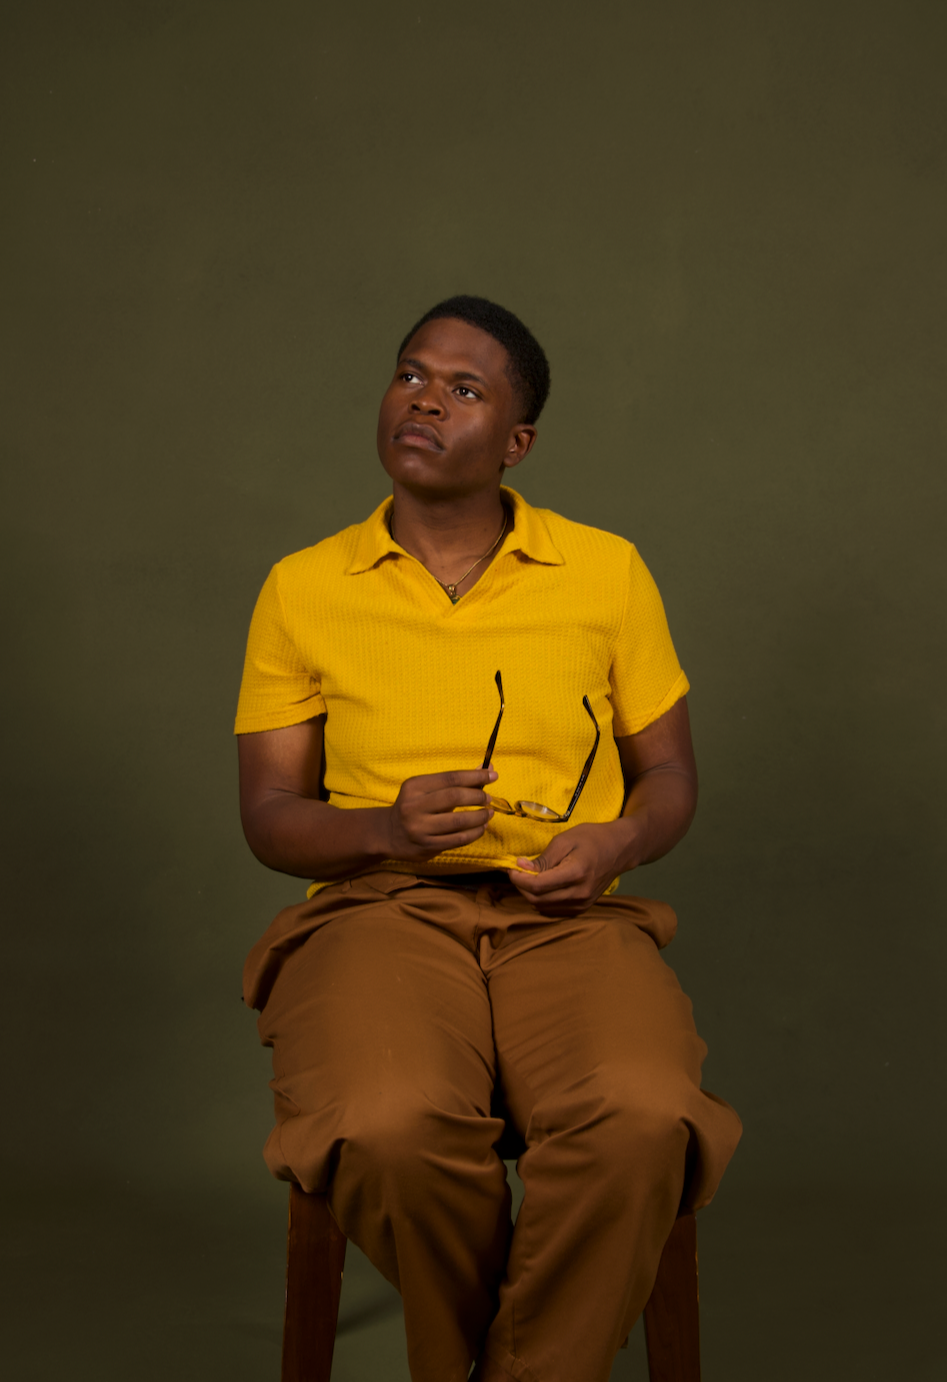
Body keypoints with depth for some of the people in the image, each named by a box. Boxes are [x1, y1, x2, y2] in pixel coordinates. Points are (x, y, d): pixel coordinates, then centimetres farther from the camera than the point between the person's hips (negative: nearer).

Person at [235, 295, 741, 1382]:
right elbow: (268, 815, 9)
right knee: (390, 1129, -33)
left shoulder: (607, 572, 10)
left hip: (567, 917, 1)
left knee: (642, 1121, -32)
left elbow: (671, 775, 16)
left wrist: (616, 844, -8)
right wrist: (388, 827, -12)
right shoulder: (302, 590, 9)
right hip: (379, 909, 0)